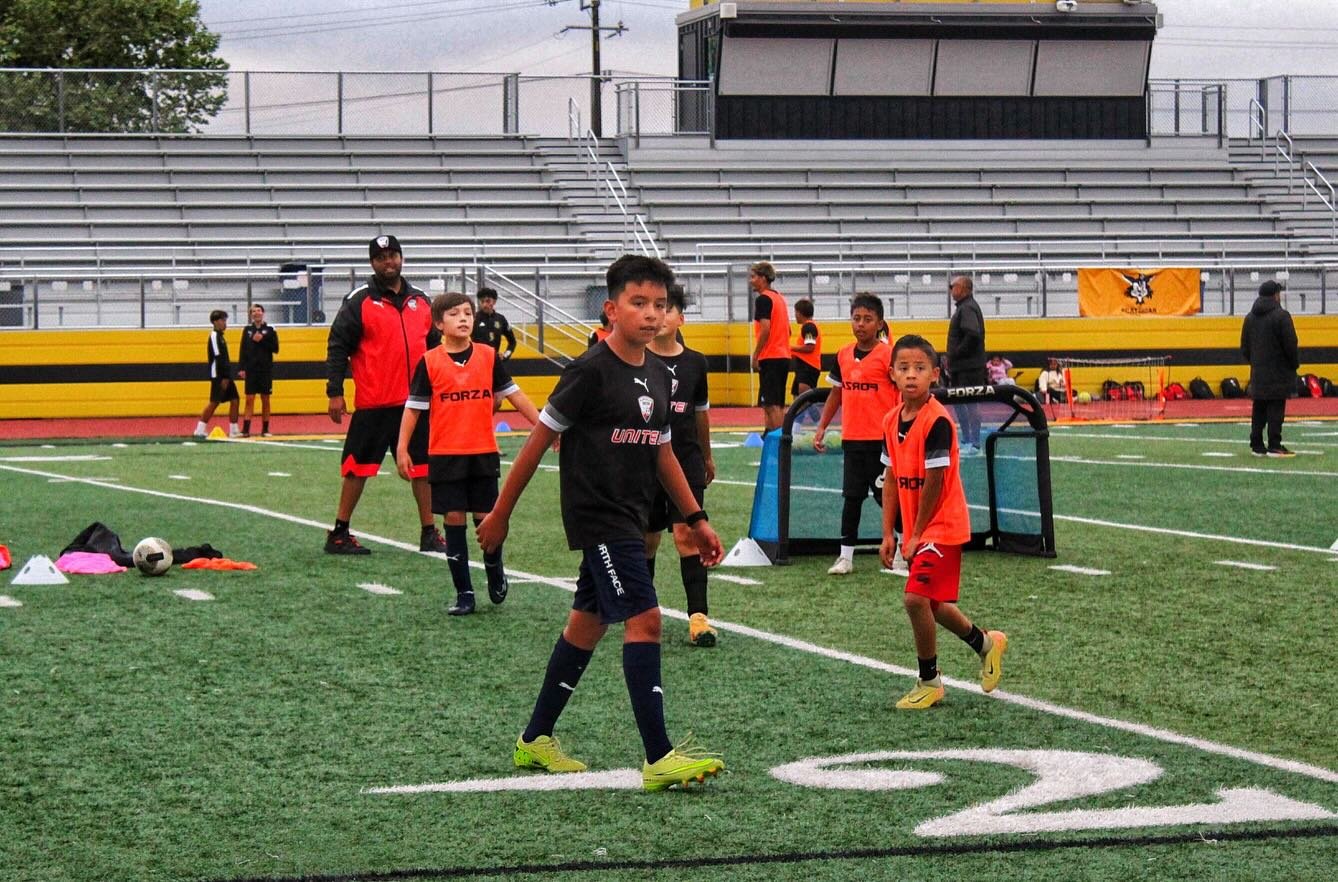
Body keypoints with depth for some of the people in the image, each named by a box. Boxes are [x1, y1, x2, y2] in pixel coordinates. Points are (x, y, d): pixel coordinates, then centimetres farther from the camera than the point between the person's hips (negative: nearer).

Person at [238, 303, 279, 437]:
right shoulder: (247, 330, 6)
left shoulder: (270, 330, 2)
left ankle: (265, 429, 12)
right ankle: (246, 429, -7)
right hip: (251, 370, 0)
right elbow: (243, 350, 3)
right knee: (249, 399, -4)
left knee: (265, 400, 5)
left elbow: (275, 349, -3)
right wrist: (242, 368, -4)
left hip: (266, 370, 0)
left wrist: (261, 340, -13)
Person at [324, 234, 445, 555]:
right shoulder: (359, 302, -1)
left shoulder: (420, 302, 14)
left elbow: (434, 346, 21)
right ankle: (339, 534, 9)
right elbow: (338, 347, -4)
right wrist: (335, 392, -10)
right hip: (373, 405, -4)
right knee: (358, 468, 1)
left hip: (416, 402, 4)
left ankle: (429, 534, 14)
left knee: (423, 468, 6)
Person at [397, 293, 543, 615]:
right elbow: (413, 407, 0)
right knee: (454, 519, 1)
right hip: (444, 454, -1)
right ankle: (464, 593, 8)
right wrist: (402, 449, -5)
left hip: (484, 452, 1)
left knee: (487, 517, 3)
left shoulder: (488, 356, 2)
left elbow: (514, 394, 9)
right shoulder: (429, 362, -3)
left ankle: (495, 573, 30)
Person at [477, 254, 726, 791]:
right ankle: (659, 759, -18)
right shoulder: (590, 372, -13)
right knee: (644, 618, -16)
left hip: (628, 521, 9)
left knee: (588, 622, 15)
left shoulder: (659, 376, 10)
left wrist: (696, 520, 19)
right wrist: (500, 514, -4)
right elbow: (540, 439, -8)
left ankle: (536, 739, 28)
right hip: (597, 518, -9)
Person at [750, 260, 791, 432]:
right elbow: (787, 330, 20)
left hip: (770, 358, -9)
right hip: (783, 356, 9)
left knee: (771, 404, -10)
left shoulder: (763, 299, -10)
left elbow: (765, 329, -19)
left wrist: (755, 355, -15)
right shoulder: (779, 298, 17)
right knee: (778, 404, 12)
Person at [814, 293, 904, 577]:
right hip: (852, 438, 5)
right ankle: (846, 556, 13)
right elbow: (837, 393, 18)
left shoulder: (888, 355, -9)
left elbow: (904, 395, -8)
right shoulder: (843, 355, 8)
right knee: (852, 497, 9)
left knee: (886, 496, 2)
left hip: (881, 439, -5)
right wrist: (821, 427, 13)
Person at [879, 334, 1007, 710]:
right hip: (915, 529, 8)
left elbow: (934, 481, -18)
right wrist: (888, 534, 8)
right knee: (932, 604, 15)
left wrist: (917, 535, -13)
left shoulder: (937, 421, -19)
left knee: (917, 598, -14)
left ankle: (929, 682, 1)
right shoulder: (892, 421, 4)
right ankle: (986, 643, 40)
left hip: (941, 526, -8)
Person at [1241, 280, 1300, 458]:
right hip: (1278, 373, -6)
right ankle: (1274, 446, -8)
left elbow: (1244, 347, 14)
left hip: (1258, 372, 6)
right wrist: (1295, 364, 2)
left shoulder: (1250, 318, 11)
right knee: (1276, 409, -6)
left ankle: (1256, 445, 10)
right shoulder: (1281, 316, -11)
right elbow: (1290, 344, -12)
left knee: (1259, 409, 9)